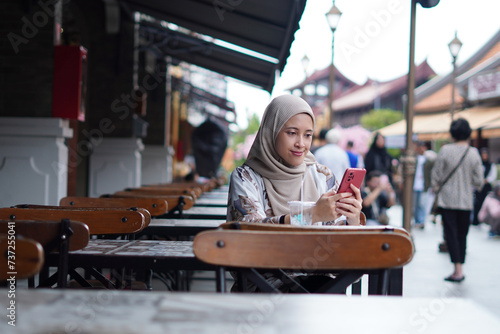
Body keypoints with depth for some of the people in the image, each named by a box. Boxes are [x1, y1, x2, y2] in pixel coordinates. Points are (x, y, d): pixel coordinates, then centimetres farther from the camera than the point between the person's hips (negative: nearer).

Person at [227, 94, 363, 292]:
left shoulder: (322, 177, 11)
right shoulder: (245, 178, 1)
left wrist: (353, 220, -18)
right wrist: (313, 215, -27)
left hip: (314, 278, 4)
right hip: (262, 280, -3)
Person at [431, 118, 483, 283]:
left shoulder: (445, 150, -10)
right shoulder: (474, 153, -5)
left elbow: (437, 175, -4)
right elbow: (478, 180, -2)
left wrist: (435, 187, 15)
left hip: (447, 199, -2)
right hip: (466, 201, 2)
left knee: (451, 234, -1)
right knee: (462, 234, 12)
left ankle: (457, 270, -8)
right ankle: (460, 268, 18)